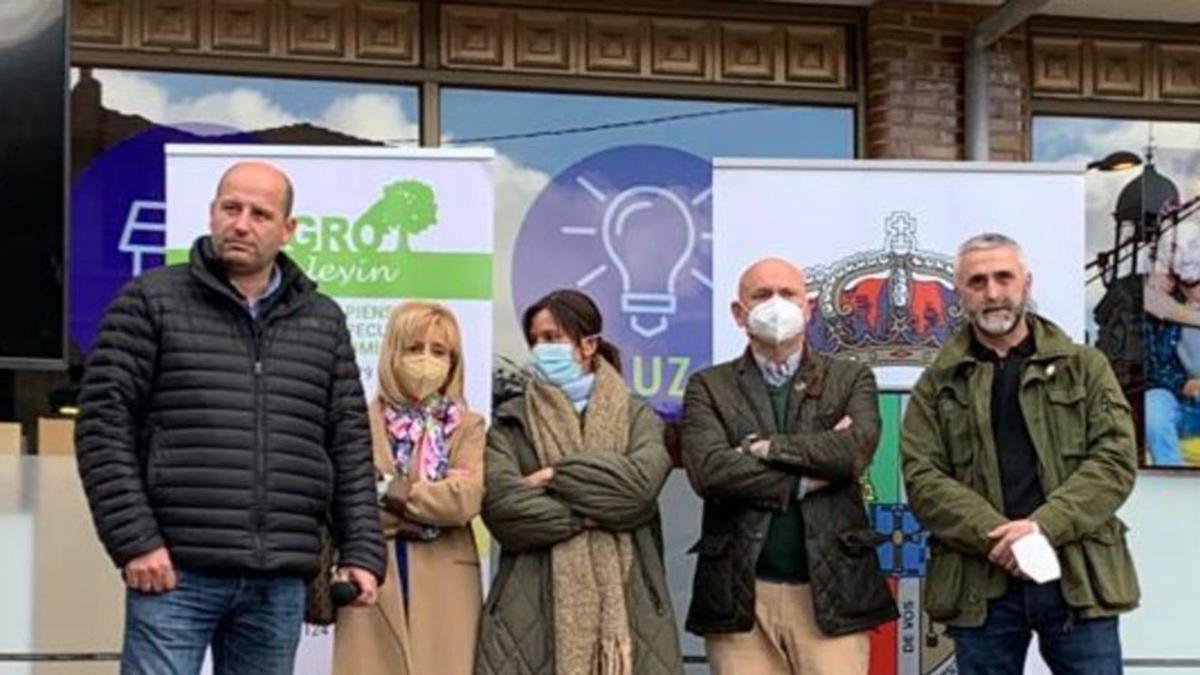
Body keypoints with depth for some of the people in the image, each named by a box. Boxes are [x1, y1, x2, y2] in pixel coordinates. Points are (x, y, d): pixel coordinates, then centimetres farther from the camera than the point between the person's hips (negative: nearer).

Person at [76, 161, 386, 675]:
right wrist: (133, 540, -10)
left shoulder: (324, 322, 14)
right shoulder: (151, 301, 3)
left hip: (280, 583, 4)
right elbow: (103, 422, -2)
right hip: (175, 572, -4)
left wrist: (361, 552, 6)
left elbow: (350, 446, 15)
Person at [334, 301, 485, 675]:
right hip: (372, 586, -1)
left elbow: (466, 498, -7)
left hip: (444, 590, 1)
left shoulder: (467, 428, 10)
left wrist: (390, 492, -5)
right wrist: (429, 516, -6)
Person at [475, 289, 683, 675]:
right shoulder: (511, 422, 12)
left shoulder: (636, 416, 13)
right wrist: (592, 515, -7)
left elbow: (642, 482, -7)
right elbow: (500, 502, -5)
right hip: (533, 608, 0)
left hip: (623, 603, 0)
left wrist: (554, 477, -5)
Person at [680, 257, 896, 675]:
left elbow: (856, 449, -8)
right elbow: (708, 470, -8)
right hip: (741, 597, 0)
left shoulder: (851, 379, 11)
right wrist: (808, 478, -7)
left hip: (831, 593, 0)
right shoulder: (709, 387, 9)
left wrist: (765, 448, -6)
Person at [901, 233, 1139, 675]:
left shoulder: (1084, 366, 10)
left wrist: (1043, 526, -15)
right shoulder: (938, 384, 11)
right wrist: (995, 537, -16)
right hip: (980, 585, 1)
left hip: (1080, 577, 0)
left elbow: (1116, 460, 0)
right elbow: (922, 477, 0)